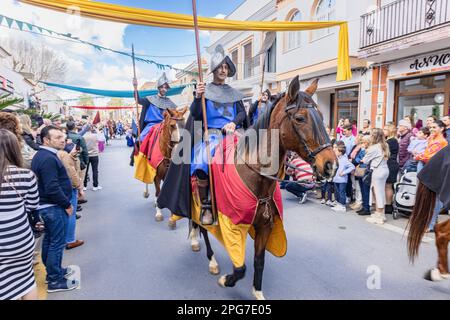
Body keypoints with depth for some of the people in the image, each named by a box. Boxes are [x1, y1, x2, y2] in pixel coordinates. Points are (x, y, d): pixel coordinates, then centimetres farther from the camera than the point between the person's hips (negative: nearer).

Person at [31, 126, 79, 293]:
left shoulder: (41, 155, 10)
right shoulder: (48, 159, -23)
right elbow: (52, 188, -27)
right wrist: (67, 204, -16)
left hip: (46, 206, 10)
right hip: (54, 207, -10)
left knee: (49, 240, 20)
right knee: (57, 243, 1)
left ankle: (52, 271, 35)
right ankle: (55, 281, 12)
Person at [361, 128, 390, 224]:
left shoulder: (373, 148, -16)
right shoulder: (384, 146, 8)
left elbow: (365, 160, -7)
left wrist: (363, 159, 15)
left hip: (378, 171, -8)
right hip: (384, 169, 8)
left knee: (378, 192, -1)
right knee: (380, 192, 15)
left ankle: (379, 216, 7)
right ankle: (380, 213, 25)